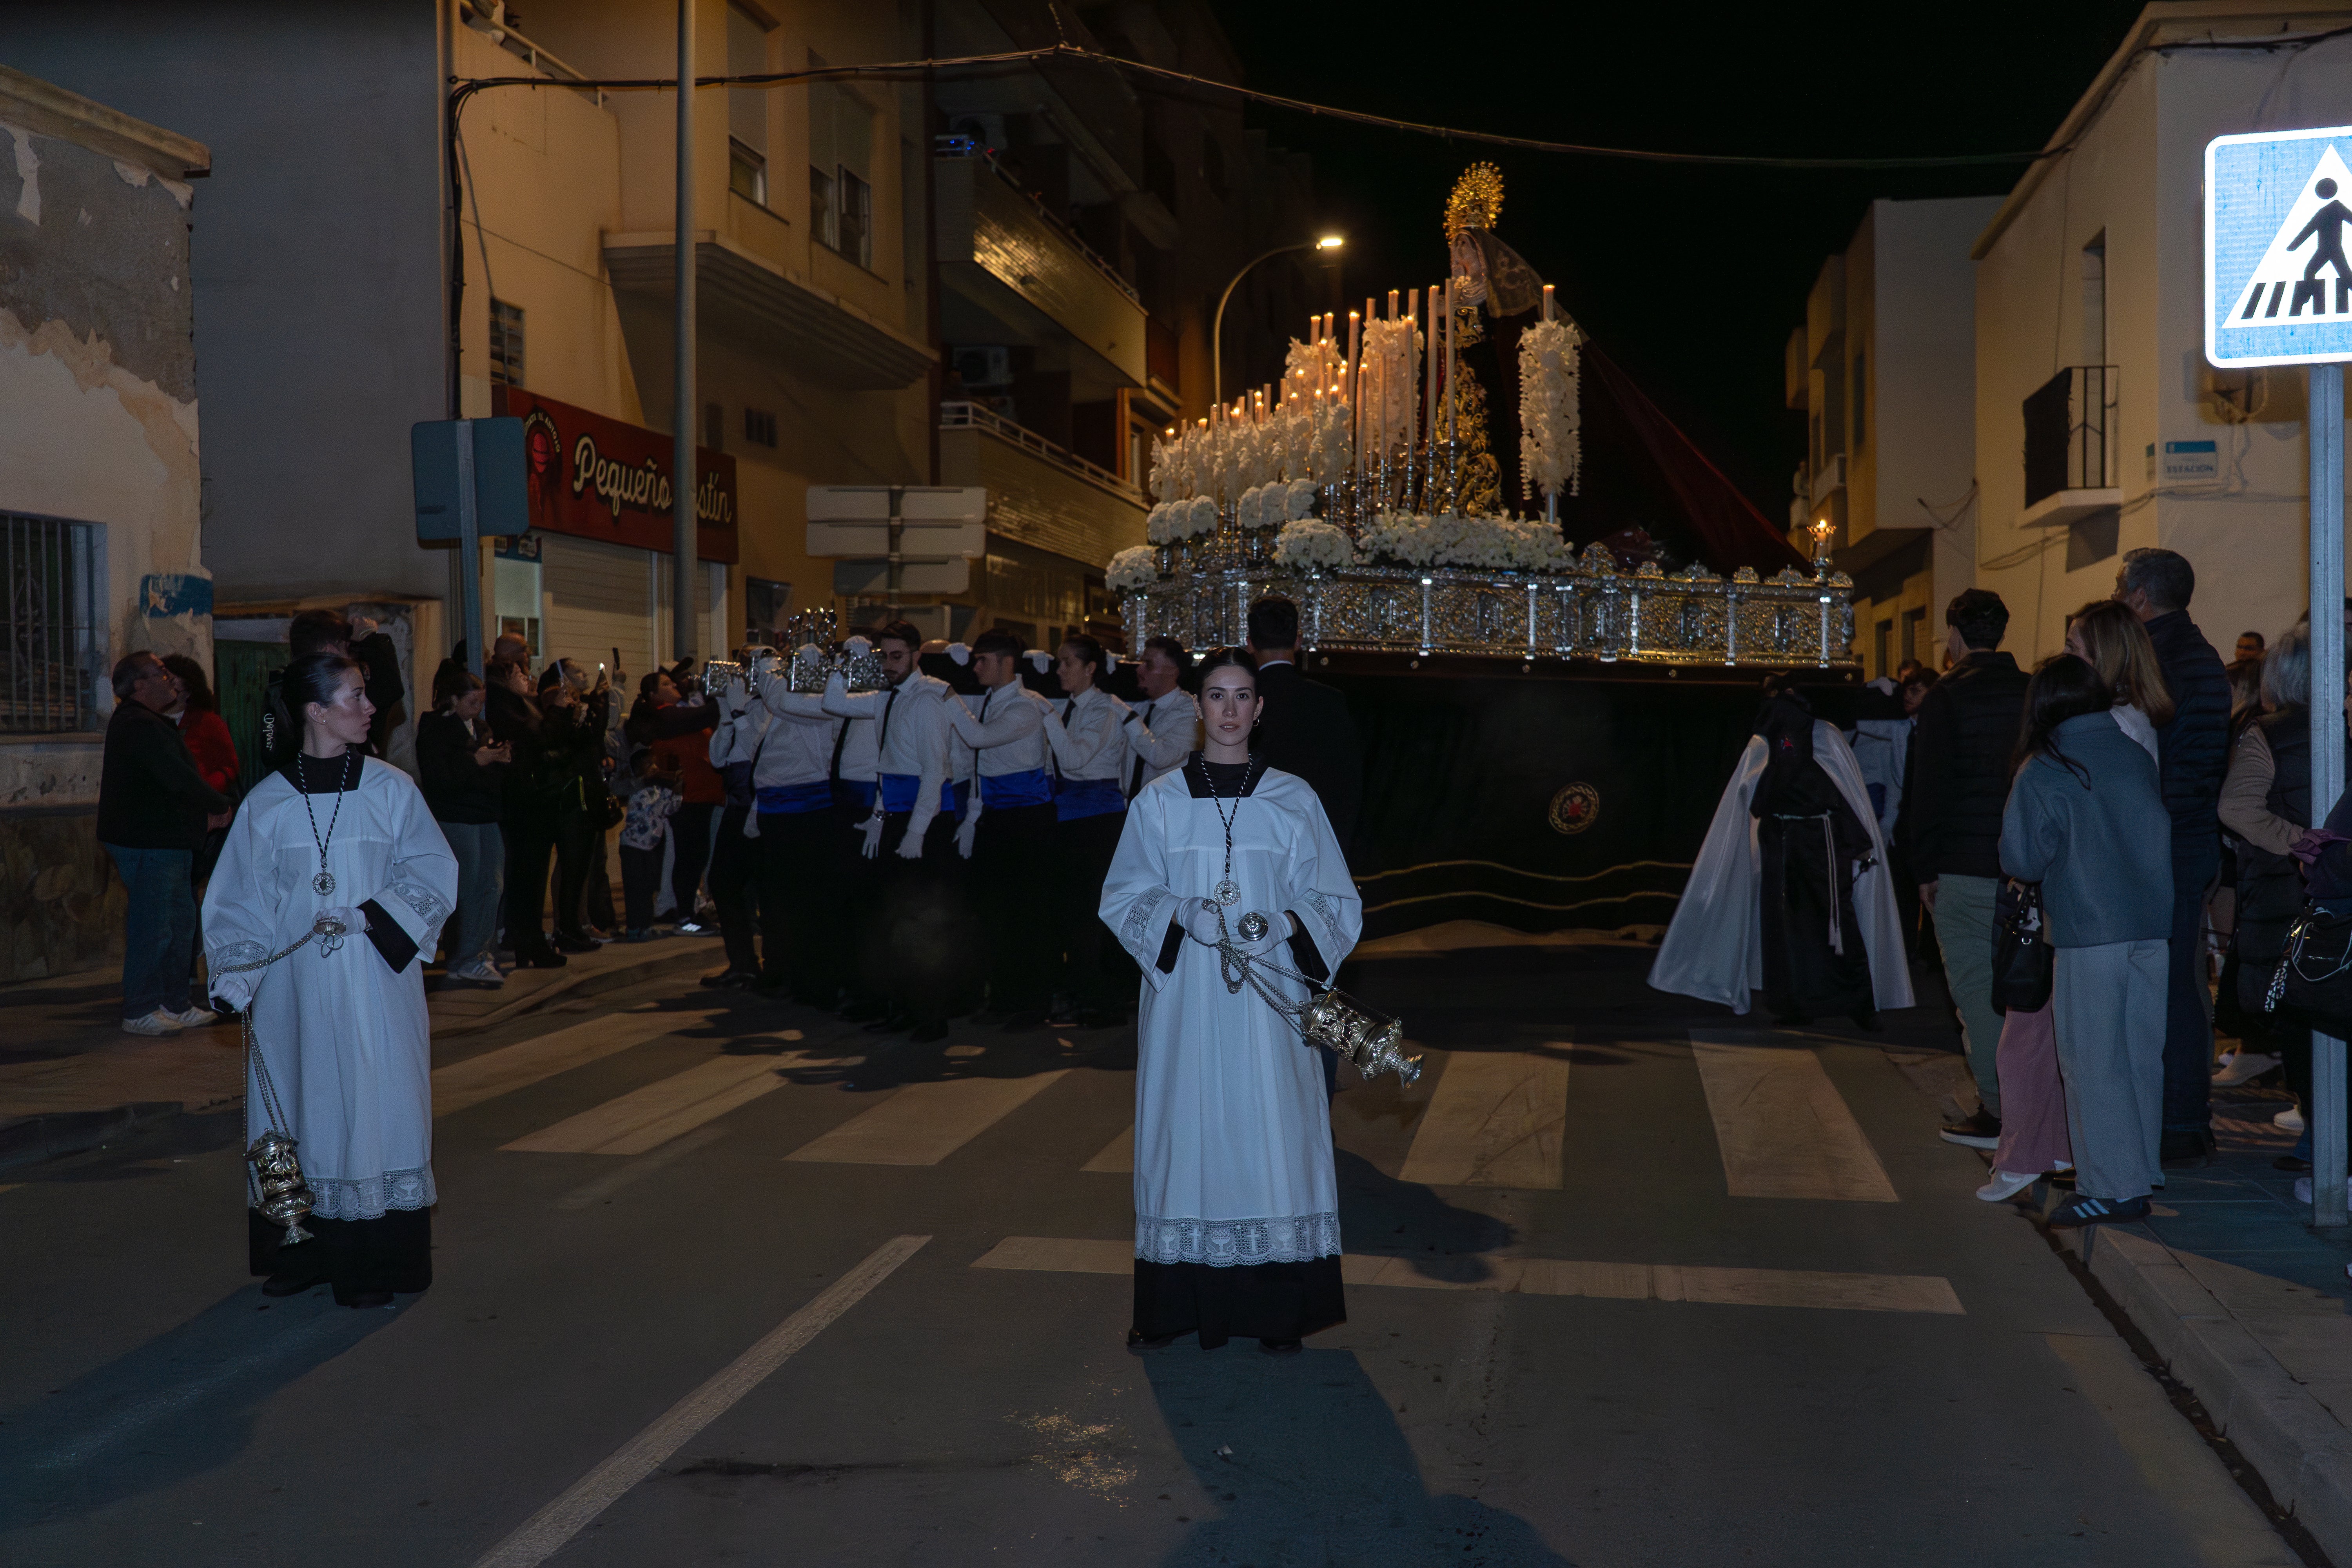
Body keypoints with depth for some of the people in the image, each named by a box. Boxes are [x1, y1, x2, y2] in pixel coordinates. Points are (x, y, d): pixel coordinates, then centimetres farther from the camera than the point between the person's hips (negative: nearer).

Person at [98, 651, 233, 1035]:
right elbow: (178, 780, -23)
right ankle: (140, 1012, 3)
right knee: (153, 926, -5)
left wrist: (205, 810, 7)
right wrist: (221, 806, -9)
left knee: (181, 921, 14)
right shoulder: (141, 726, -17)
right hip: (149, 844, -11)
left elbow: (174, 777, 20)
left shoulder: (149, 723, 18)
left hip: (166, 841, 11)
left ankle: (174, 1004, 21)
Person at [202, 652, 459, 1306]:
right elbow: (241, 901, 6)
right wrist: (236, 976, -5)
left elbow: (433, 871, 0)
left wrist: (378, 916, -15)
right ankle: (302, 1254, 20)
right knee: (299, 1108, 7)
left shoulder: (390, 790, 1)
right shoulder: (268, 803, 2)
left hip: (376, 985, -1)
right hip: (295, 988, 1)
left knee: (372, 1109, 1)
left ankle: (370, 1266, 9)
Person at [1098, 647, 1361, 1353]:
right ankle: (1174, 1304, 11)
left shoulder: (1294, 801, 4)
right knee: (1186, 1130, 1)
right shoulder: (1159, 801, 6)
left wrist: (1284, 925, -15)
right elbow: (1124, 897, 4)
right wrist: (1183, 916, -15)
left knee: (1270, 1134, -1)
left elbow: (1335, 903, 6)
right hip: (1185, 997, 1)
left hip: (1267, 996, 0)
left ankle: (1277, 1310, 8)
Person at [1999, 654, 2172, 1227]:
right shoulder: (2137, 756, 5)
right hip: (2154, 926, 5)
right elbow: (2161, 833, 17)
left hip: (2089, 934, -5)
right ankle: (2141, 1173, 22)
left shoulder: (2041, 775, -9)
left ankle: (2111, 1187, 4)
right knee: (2142, 1056, 13)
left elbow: (2021, 861, -6)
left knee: (2094, 1062, 2)